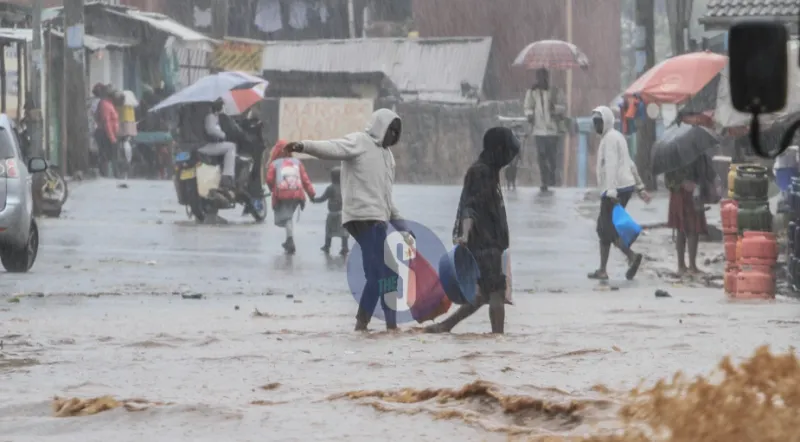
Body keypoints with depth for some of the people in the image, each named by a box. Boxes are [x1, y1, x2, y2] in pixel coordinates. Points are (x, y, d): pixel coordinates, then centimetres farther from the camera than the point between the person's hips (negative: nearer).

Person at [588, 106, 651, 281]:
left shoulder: (610, 138, -12)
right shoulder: (617, 137, 20)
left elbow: (612, 165, -22)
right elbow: (630, 164, 23)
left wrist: (611, 192, -28)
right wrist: (640, 187, 25)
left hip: (616, 189, -10)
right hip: (626, 187, 10)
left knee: (607, 229, -9)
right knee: (604, 228, 11)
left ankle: (632, 256, -23)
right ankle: (602, 270, 11)